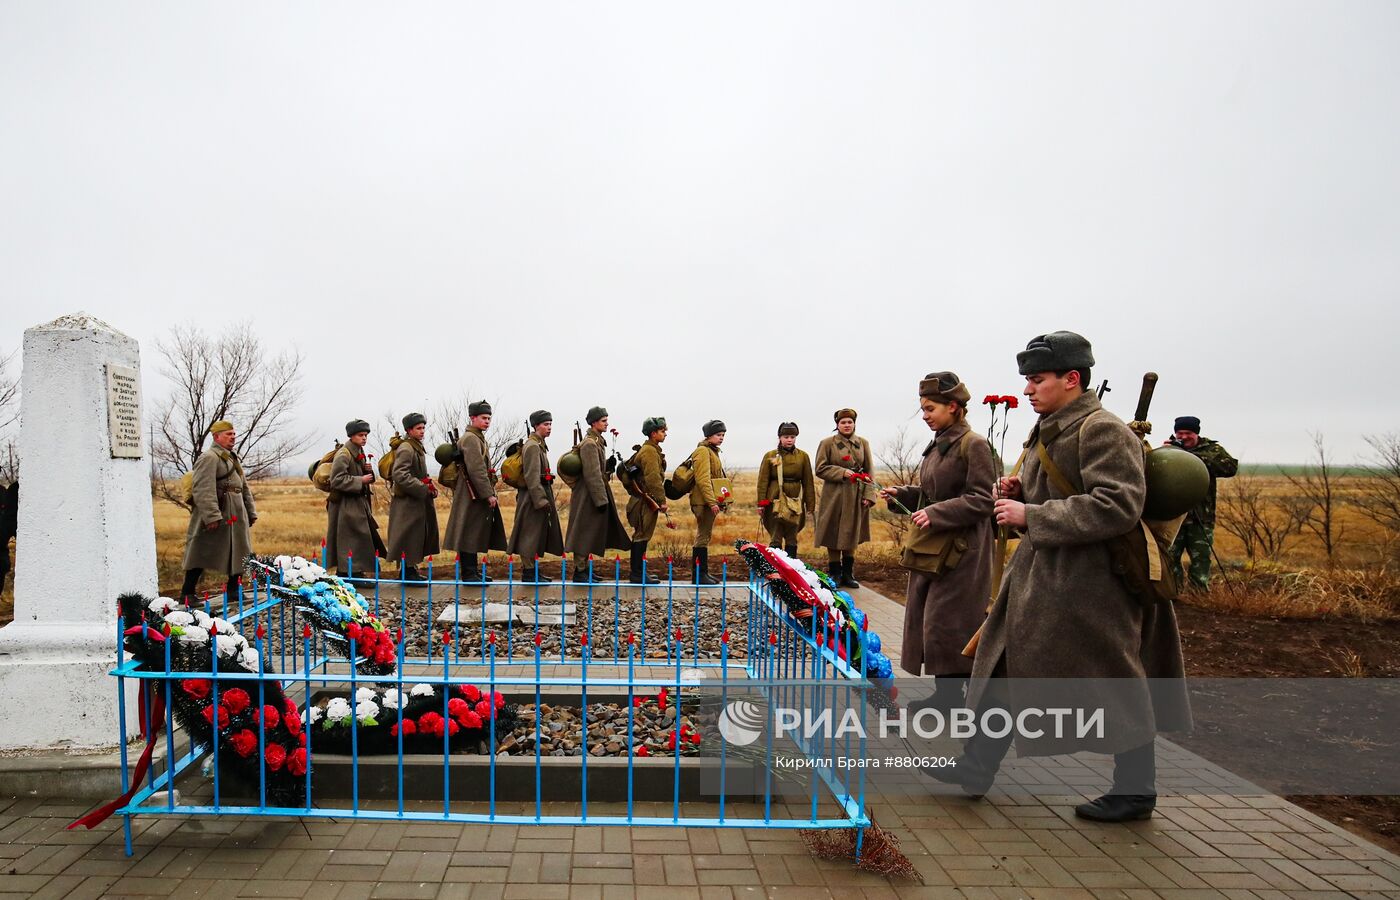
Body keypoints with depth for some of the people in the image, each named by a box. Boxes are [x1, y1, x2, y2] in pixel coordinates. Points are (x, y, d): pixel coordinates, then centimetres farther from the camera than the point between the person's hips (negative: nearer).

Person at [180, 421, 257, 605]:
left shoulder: (233, 458, 20)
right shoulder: (209, 458, -11)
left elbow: (244, 488, 25)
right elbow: (203, 490, -21)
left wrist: (251, 512, 20)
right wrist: (211, 516, -27)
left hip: (236, 517, 9)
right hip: (217, 517, -9)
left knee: (238, 555, 10)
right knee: (201, 555, -2)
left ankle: (233, 592, 18)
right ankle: (187, 594, 5)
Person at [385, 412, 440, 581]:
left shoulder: (417, 447, 16)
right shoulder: (405, 449, -15)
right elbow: (399, 475, -24)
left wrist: (429, 484, 8)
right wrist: (423, 488, -22)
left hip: (418, 500, 10)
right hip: (408, 502, -10)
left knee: (418, 535, 14)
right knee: (408, 535, -4)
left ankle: (411, 569, 23)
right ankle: (407, 571, 3)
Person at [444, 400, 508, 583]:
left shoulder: (478, 438, 19)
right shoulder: (470, 438, -14)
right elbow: (476, 470, -21)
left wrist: (490, 492, 19)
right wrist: (488, 494, -21)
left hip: (479, 495, 10)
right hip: (473, 497, -10)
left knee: (477, 533, 14)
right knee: (470, 533, -5)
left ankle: (473, 570, 21)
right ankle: (469, 573, 0)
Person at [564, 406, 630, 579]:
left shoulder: (597, 441, 14)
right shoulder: (590, 443, -18)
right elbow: (592, 475, -23)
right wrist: (601, 499, -22)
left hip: (594, 495, 10)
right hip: (588, 497, -10)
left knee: (591, 533, 15)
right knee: (584, 532, -3)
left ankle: (585, 567, 23)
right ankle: (580, 571, 3)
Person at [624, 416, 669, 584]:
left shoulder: (649, 449, 18)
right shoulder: (650, 452, -16)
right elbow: (653, 478, -23)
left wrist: (659, 499, 22)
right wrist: (662, 500, -21)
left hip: (646, 500, 11)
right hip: (647, 500, -11)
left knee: (642, 535, 15)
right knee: (642, 535, -6)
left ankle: (638, 570, 22)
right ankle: (637, 574, -2)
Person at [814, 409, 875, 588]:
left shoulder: (863, 443, 7)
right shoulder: (827, 443, -2)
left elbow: (869, 472, 6)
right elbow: (820, 469, -5)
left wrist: (869, 495, -3)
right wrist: (842, 473, -17)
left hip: (856, 496, 3)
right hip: (834, 496, -3)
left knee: (851, 535, 10)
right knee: (834, 535, 1)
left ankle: (848, 574, 21)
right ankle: (834, 575, 12)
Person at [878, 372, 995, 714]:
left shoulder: (973, 445, -12)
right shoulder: (937, 445, 12)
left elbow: (980, 500, -16)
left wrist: (935, 514, -23)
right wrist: (902, 495, 6)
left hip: (960, 550, -9)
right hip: (929, 547, 9)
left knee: (948, 621, -5)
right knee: (925, 618, 11)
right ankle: (945, 692, 23)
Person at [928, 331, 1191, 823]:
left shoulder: (1102, 430, -16)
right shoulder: (1048, 431, 13)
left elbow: (1116, 507, -25)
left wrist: (1030, 515, -23)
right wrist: (1017, 496, 2)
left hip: (1090, 580, -9)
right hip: (1040, 574, 10)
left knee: (1113, 686, 4)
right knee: (1007, 665, 11)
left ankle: (1136, 791, 23)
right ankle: (976, 767, 21)